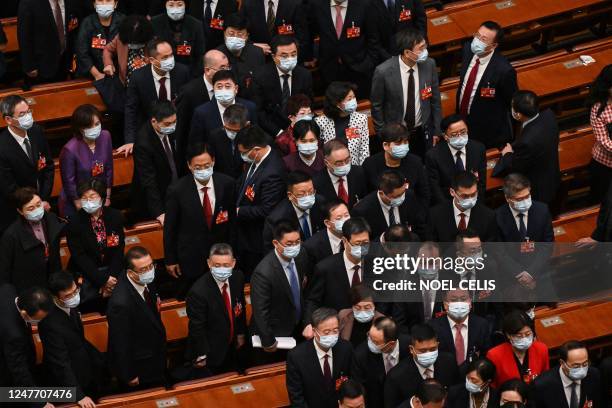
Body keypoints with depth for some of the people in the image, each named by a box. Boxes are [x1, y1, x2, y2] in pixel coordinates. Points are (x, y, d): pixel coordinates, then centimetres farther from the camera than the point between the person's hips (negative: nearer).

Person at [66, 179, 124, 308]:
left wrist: (111, 278, -15)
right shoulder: (74, 222, -9)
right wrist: (103, 279, -18)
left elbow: (119, 249, -1)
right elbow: (79, 257, -11)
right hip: (86, 273, -2)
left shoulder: (115, 216, -2)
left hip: (112, 268, 2)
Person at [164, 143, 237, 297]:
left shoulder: (227, 184, -9)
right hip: (190, 259, -2)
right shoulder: (177, 191, -16)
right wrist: (170, 260, -2)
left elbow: (232, 220, 3)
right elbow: (169, 228, -6)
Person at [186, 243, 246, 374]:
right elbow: (197, 328, -23)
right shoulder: (198, 292, -34)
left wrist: (241, 333, 13)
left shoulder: (237, 278, -13)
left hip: (232, 347, 6)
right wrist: (201, 356, -15)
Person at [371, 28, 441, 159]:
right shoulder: (383, 71, -23)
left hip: (423, 133, 3)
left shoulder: (429, 64, -13)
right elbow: (376, 106, -8)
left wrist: (437, 131, 5)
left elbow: (435, 100, 0)